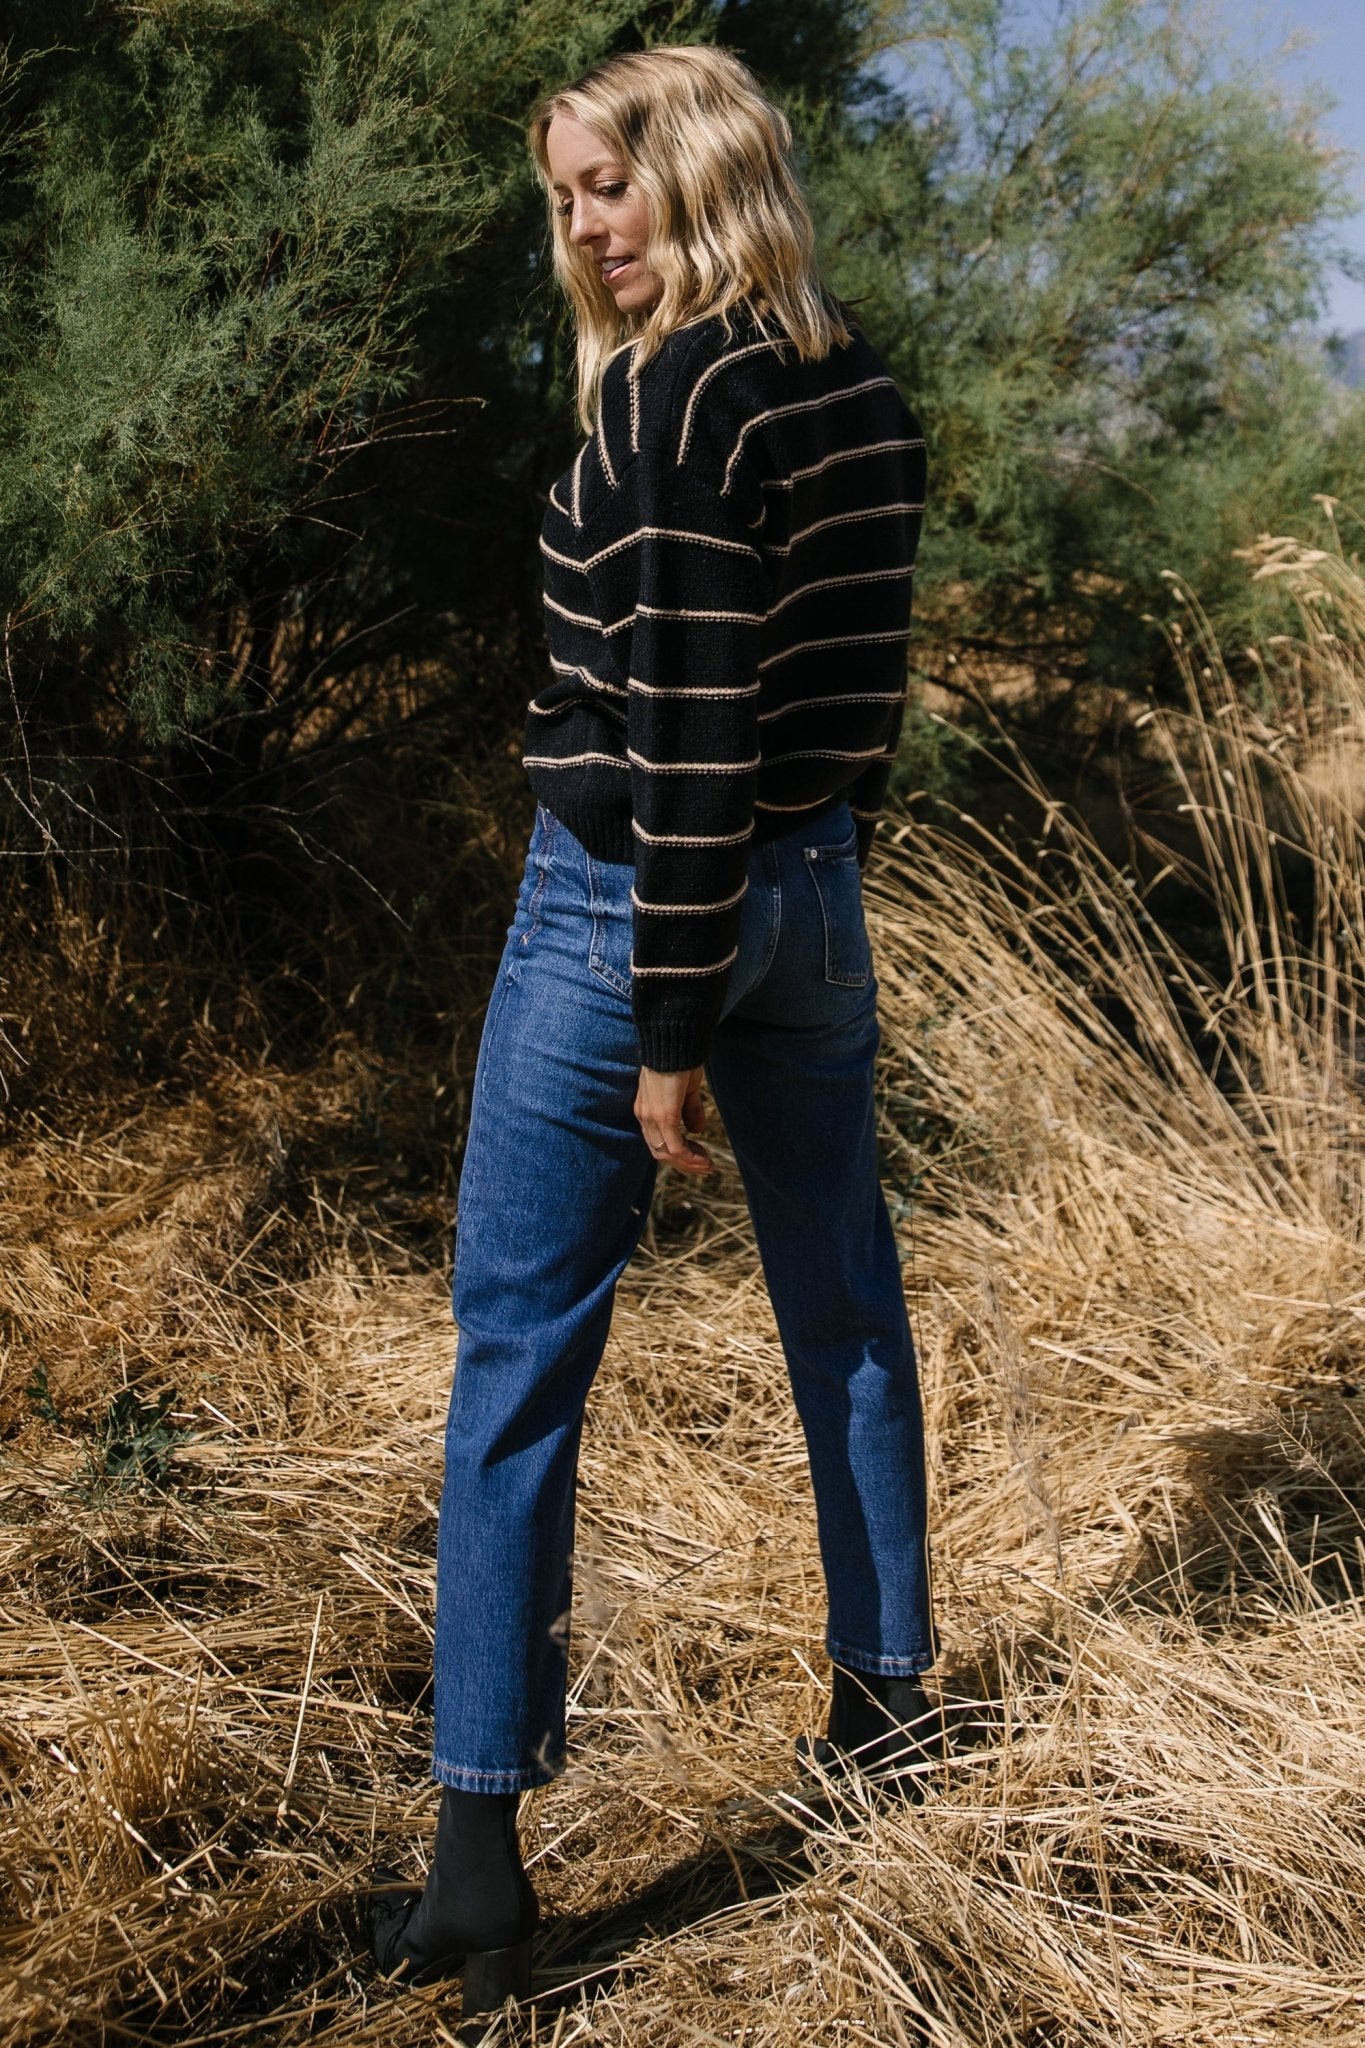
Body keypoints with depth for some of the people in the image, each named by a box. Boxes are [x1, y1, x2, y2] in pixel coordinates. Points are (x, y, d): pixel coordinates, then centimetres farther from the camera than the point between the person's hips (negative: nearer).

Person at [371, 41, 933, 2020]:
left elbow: (689, 722, -20)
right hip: (815, 891, 8)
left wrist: (668, 1025, -18)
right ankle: (889, 1689, 35)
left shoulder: (679, 396, -17)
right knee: (844, 1301, 19)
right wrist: (817, 875, 20)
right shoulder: (870, 401, 8)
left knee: (518, 1356, -1)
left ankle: (480, 1862, 2)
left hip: (629, 900, -8)